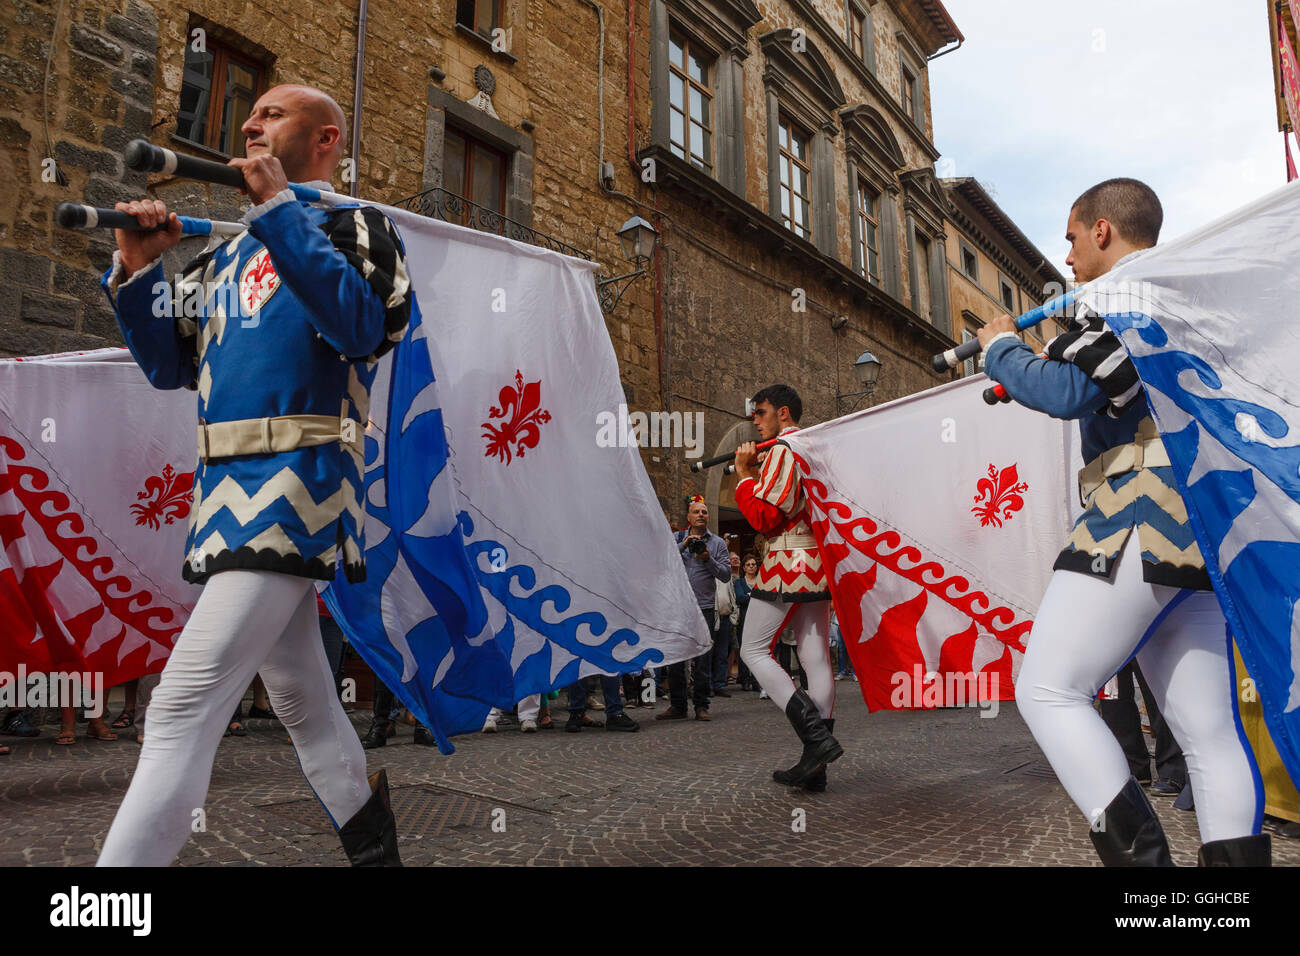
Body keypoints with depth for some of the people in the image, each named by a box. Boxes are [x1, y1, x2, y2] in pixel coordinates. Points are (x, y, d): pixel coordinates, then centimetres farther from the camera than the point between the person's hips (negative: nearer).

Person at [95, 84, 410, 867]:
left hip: (295, 486, -8)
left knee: (183, 708, -14)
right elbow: (169, 367, 18)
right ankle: (371, 837, 32)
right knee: (302, 701, 15)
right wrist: (137, 271, 5)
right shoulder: (228, 252, 23)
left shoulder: (355, 226, 3)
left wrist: (277, 207, -15)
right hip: (228, 491, 8)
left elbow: (359, 325, -18)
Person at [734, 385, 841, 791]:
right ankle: (814, 765, 7)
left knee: (754, 651, 1)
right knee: (816, 658, 4)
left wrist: (745, 474, -4)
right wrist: (758, 473, 18)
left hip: (787, 563, -9)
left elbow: (765, 517, -15)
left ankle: (815, 735, -11)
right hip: (820, 564, 9)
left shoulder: (782, 449, -9)